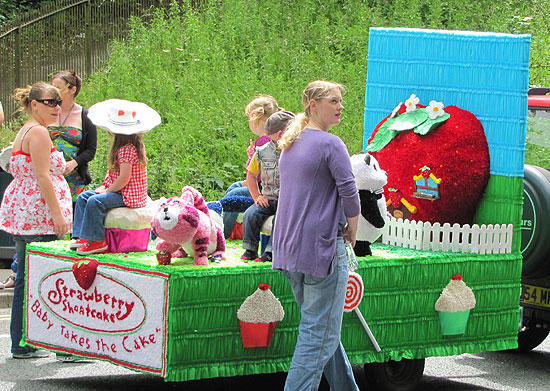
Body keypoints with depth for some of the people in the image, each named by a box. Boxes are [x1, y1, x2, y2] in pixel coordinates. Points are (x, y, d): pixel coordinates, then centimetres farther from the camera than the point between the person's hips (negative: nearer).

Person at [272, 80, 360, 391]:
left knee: (320, 326, 18)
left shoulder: (290, 146, 15)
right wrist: (352, 234, 0)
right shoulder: (331, 144, -12)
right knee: (320, 333, -5)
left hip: (289, 249, 9)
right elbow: (350, 195, -16)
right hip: (323, 248, -9)